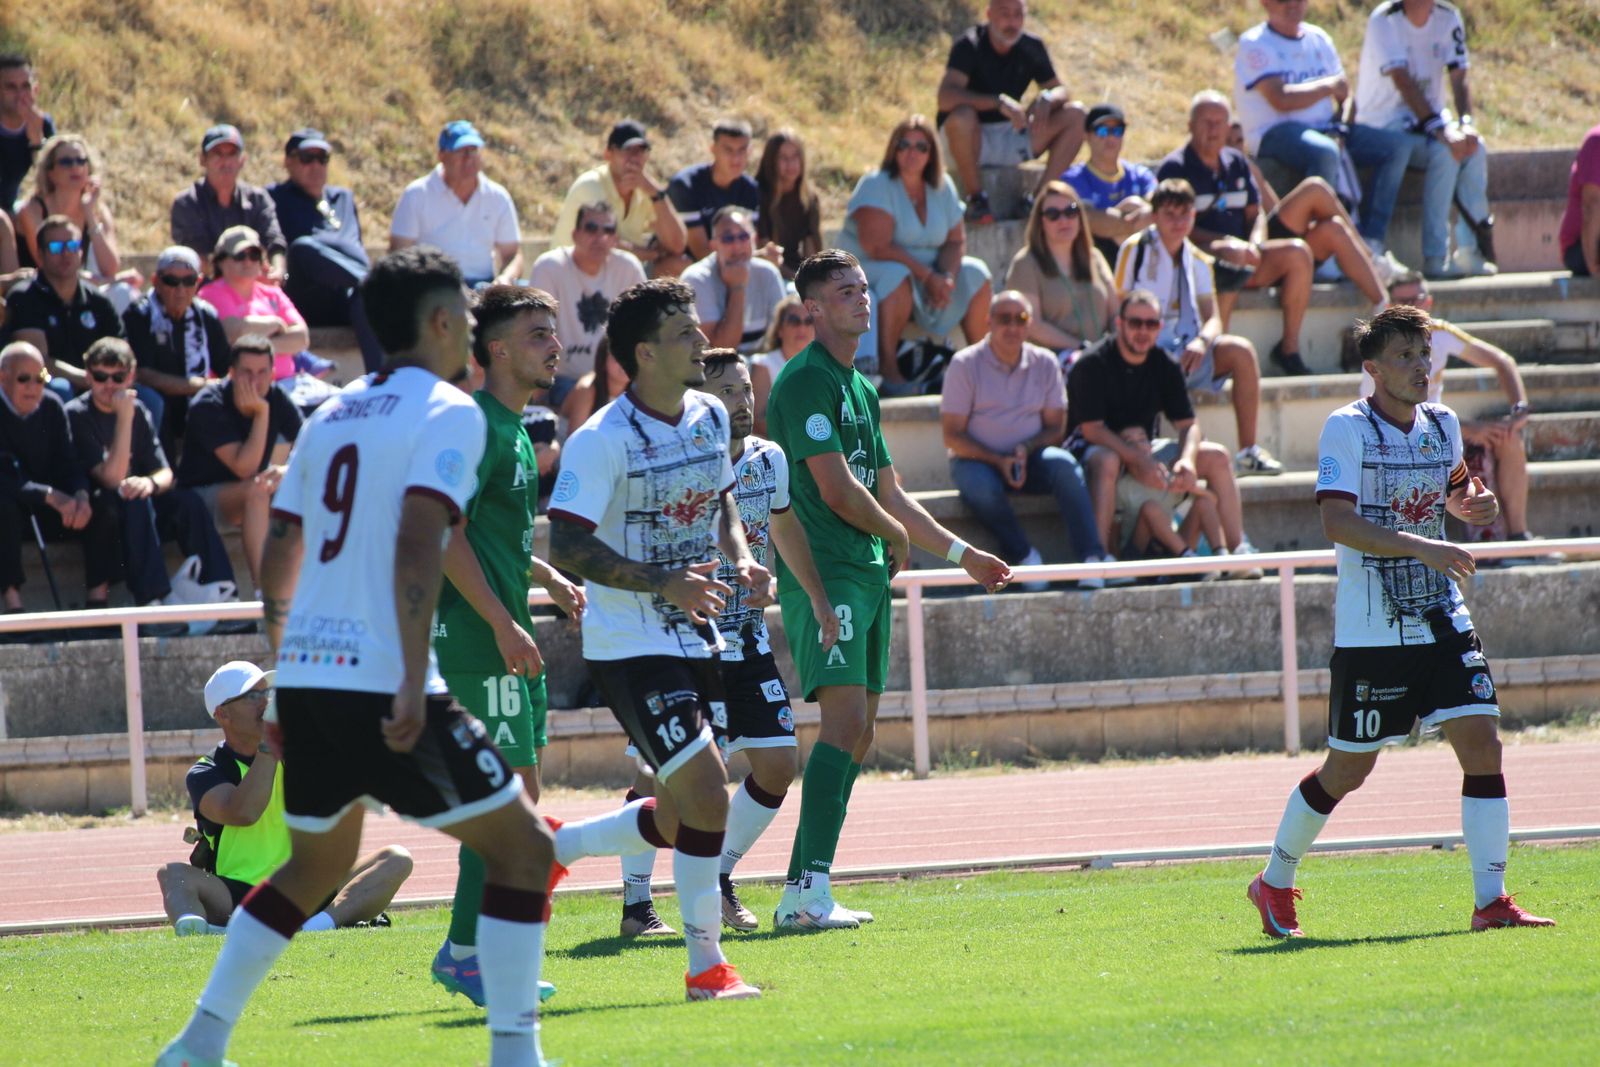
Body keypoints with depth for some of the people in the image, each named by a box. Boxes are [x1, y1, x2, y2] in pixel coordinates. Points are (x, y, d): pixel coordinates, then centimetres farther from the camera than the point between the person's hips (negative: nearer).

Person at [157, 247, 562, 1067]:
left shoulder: (333, 414, 18)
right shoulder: (448, 411, -5)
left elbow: (278, 557, 21)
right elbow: (416, 545, -19)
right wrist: (414, 683, -23)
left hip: (307, 674, 8)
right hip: (380, 683, -8)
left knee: (317, 864, 25)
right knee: (520, 845, 1)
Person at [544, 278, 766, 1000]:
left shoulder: (711, 416, 6)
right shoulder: (602, 441, -18)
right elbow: (565, 546, -20)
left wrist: (740, 559, 3)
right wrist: (661, 583, -27)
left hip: (693, 635, 8)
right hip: (627, 643, -8)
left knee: (681, 819, 9)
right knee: (706, 792, -14)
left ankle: (550, 847, 31)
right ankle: (707, 967, -4)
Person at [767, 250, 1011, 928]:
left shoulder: (861, 389, 21)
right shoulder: (806, 382, -10)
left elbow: (888, 494, 28)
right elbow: (837, 490, -16)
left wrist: (962, 554, 30)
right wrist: (895, 536, 0)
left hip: (868, 575, 10)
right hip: (822, 572, -10)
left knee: (858, 736, 7)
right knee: (845, 719, -20)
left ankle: (803, 892, 10)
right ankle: (809, 892, -26)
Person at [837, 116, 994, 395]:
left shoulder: (942, 188, 5)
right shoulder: (876, 186, -15)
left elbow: (955, 241, 5)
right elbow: (877, 247, -24)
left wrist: (947, 277, -17)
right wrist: (928, 276, -26)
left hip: (929, 272, 6)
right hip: (867, 271, -6)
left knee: (975, 274, -11)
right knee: (897, 275, -38)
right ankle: (888, 369, -38)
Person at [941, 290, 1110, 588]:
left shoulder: (1044, 363, 5)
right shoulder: (965, 364, -5)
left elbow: (1055, 427, 7)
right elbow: (952, 436, -7)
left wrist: (1026, 450, -15)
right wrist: (998, 461, -20)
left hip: (1029, 460, 2)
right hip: (977, 460, -2)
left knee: (1063, 464, -30)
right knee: (981, 486, -37)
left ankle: (1091, 556, -35)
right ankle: (1023, 555, -18)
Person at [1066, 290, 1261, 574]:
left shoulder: (1165, 367, 2)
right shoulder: (1091, 364, -16)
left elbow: (1187, 425, 1)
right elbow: (1091, 428, -23)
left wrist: (1187, 460, -23)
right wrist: (1140, 460, -33)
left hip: (1144, 450, 6)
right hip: (1091, 448, -6)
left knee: (1216, 456, -7)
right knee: (1106, 461, -41)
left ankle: (1238, 549, -9)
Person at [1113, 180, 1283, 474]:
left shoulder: (1197, 261, 13)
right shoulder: (1136, 250, -1)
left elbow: (1213, 317, 7)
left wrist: (1201, 341, -17)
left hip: (1188, 348, 5)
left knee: (1241, 351, -21)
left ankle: (1249, 451, -19)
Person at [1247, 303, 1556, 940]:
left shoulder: (1442, 424, 7)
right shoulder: (1347, 429, -11)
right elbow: (1337, 522, -24)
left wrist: (1474, 505, 4)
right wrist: (1421, 546, -32)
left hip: (1442, 619, 5)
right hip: (1369, 633, -5)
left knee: (1481, 740, -9)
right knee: (1348, 769, 3)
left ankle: (1491, 901, -6)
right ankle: (1275, 882, 25)